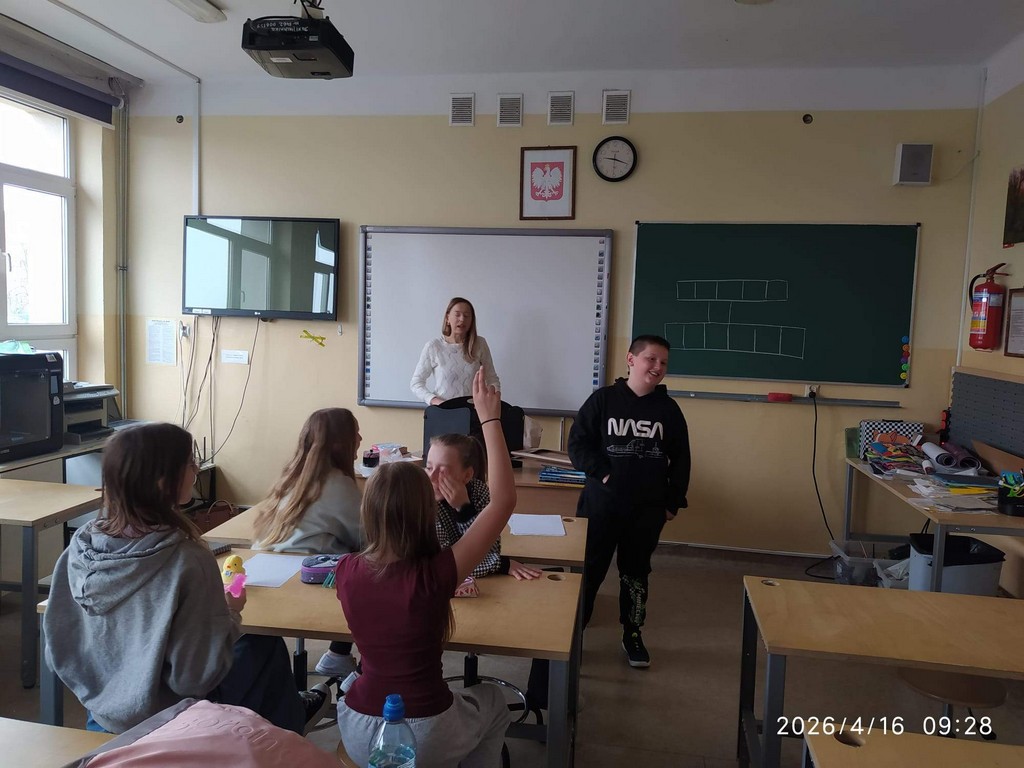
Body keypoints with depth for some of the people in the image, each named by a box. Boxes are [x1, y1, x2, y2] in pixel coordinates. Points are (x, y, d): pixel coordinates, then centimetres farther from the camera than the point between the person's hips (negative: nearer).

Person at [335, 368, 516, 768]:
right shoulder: (435, 574, -25)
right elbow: (504, 500, -19)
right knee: (494, 703, 28)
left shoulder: (346, 571, -13)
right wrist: (489, 418, -14)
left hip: (357, 733, 3)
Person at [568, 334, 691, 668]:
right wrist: (602, 473, -15)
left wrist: (674, 501, 5)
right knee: (589, 568, 5)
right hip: (602, 501, -2)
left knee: (636, 571, 15)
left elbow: (680, 460, 8)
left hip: (648, 508, 2)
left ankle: (632, 634, 30)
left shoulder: (669, 409, 4)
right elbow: (577, 443, -5)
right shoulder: (603, 399, -5)